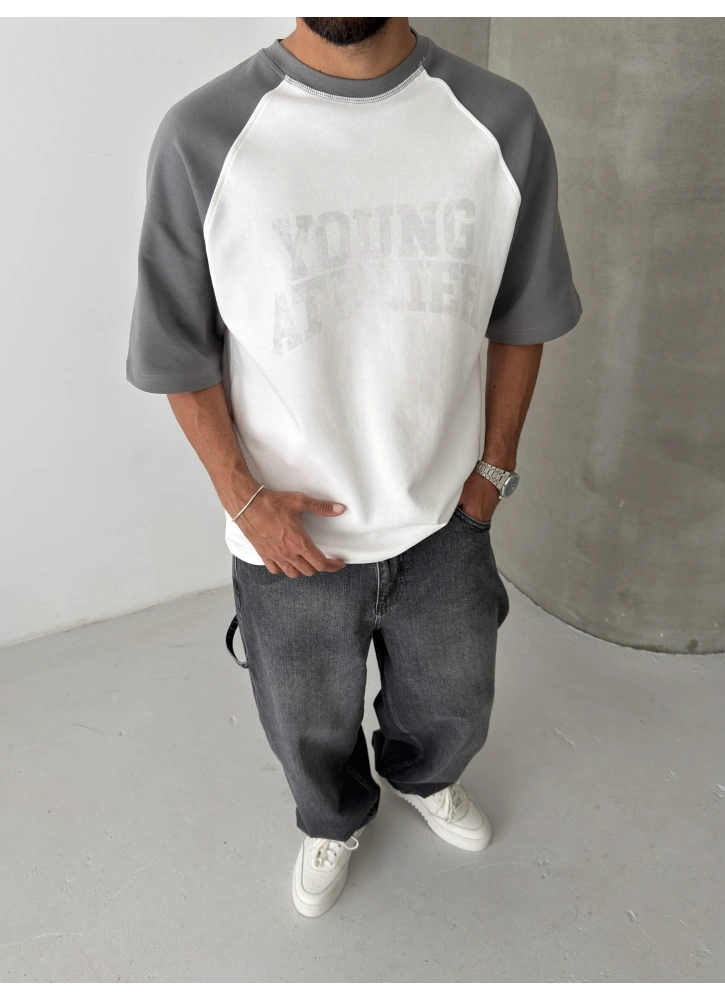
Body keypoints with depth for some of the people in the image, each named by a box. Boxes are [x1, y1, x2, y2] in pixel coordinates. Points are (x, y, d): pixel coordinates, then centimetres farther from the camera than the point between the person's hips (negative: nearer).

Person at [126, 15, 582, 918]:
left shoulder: (502, 123, -9)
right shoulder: (203, 137, -15)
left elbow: (520, 316, 3)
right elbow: (178, 351, -7)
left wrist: (495, 465, 3)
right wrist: (244, 499, -11)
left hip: (445, 521, 3)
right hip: (289, 537, -1)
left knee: (452, 707, 27)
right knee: (310, 730, 23)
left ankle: (424, 778, 65)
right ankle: (335, 821, 60)